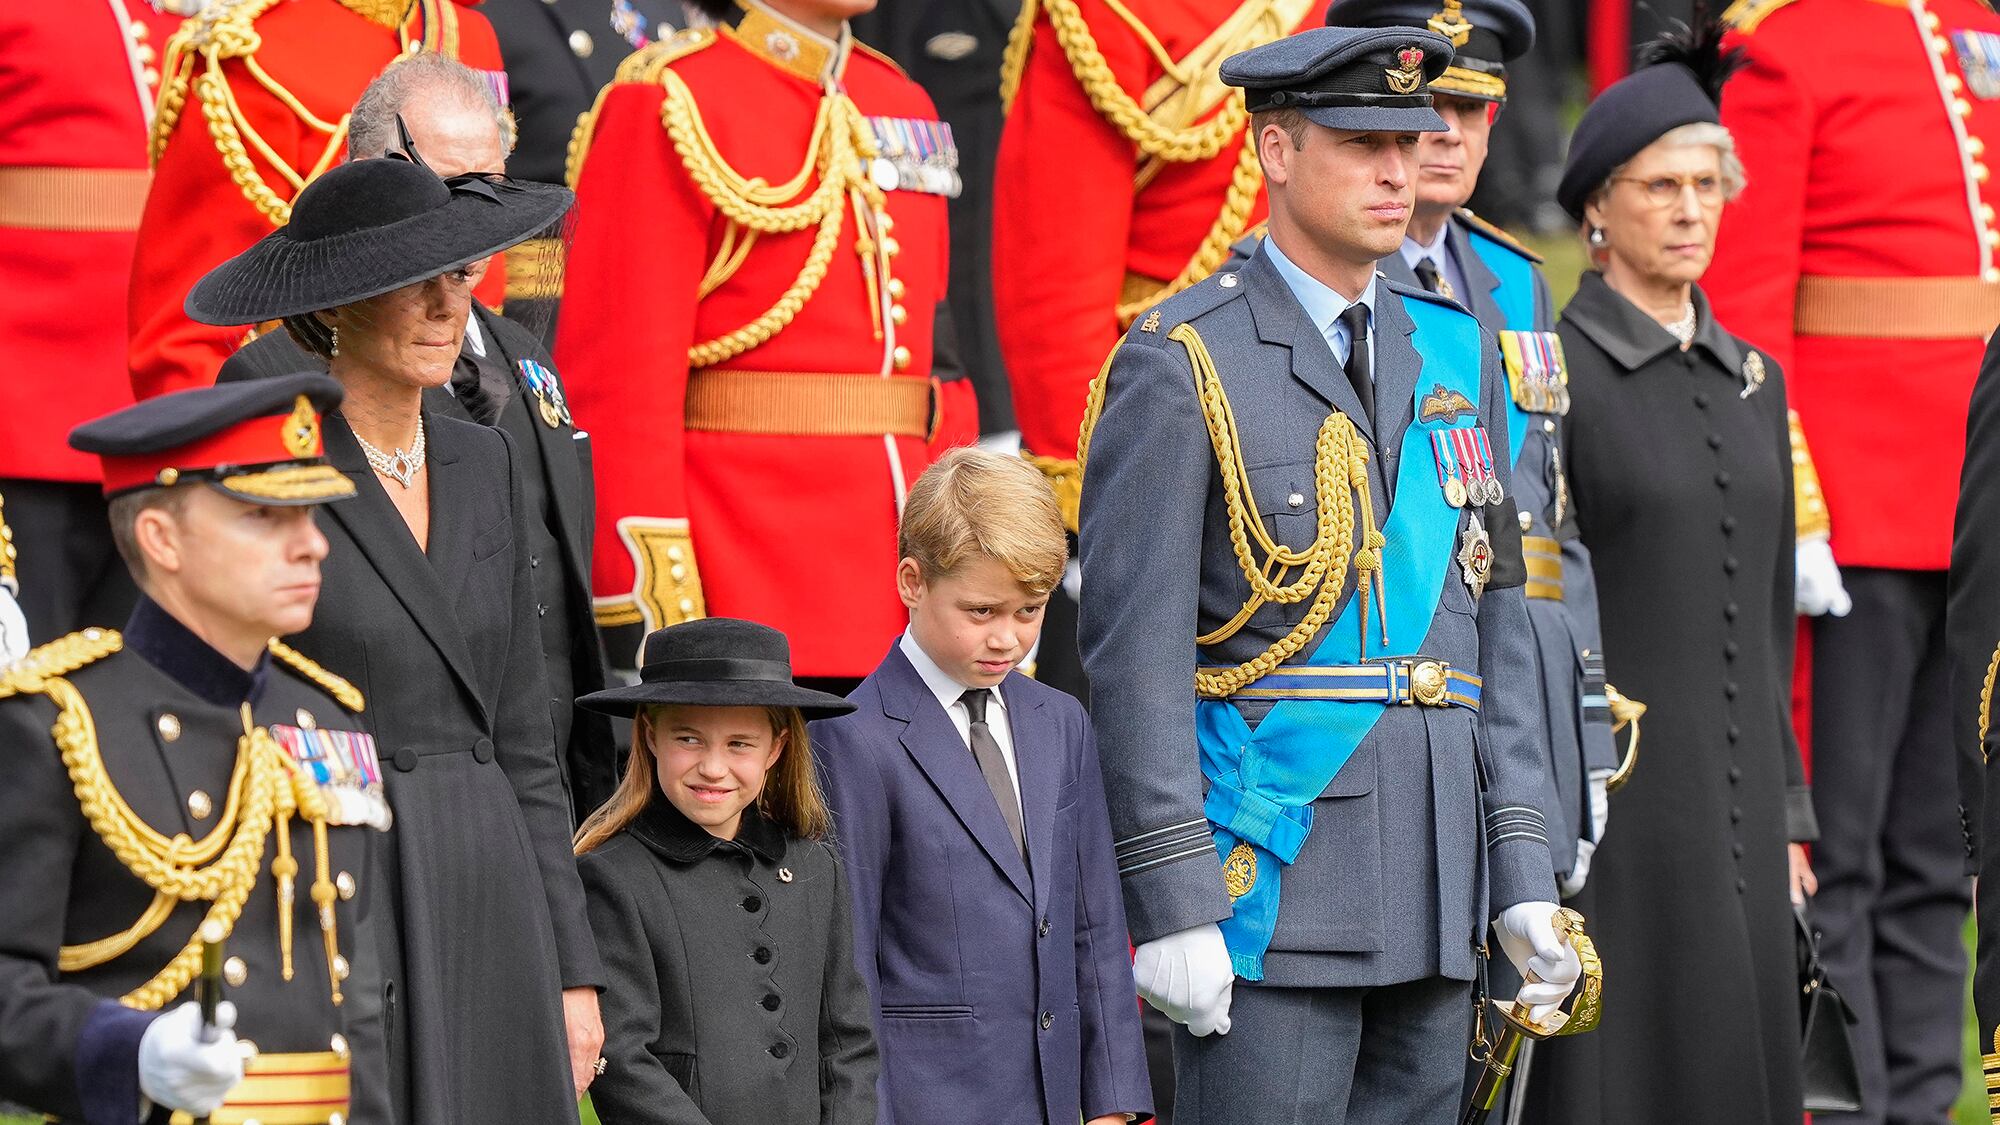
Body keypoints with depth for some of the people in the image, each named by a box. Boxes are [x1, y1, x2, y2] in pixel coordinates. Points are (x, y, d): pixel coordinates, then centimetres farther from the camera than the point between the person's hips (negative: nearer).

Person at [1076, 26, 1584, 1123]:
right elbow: (1135, 648, -10)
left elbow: (1495, 619, 16)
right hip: (1271, 890, -6)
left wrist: (1522, 869, 10)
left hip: (1431, 902, 6)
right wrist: (1170, 906, -16)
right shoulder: (1180, 364, -6)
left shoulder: (1455, 351, 14)